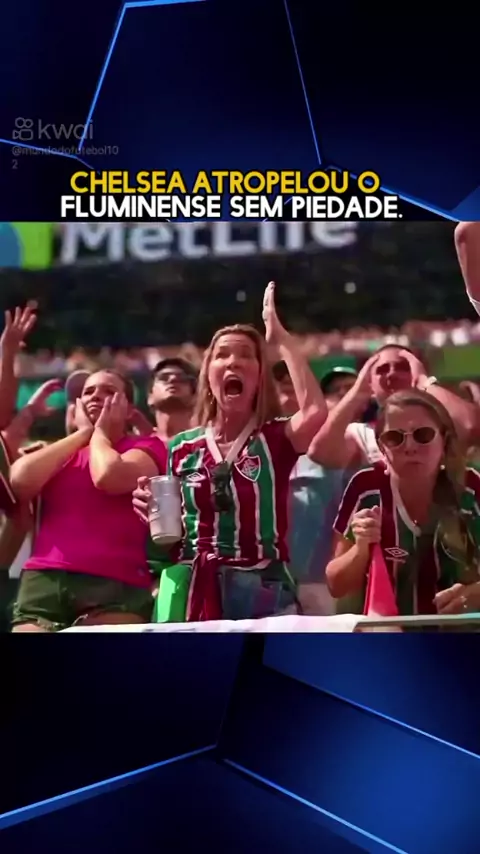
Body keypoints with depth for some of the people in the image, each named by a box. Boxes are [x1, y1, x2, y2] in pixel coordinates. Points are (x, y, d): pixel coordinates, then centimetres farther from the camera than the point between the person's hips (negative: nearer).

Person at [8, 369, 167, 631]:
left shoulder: (147, 446, 11)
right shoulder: (59, 450, 25)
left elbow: (108, 477, -12)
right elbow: (19, 482, 2)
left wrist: (100, 432, 10)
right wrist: (82, 433, 11)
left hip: (116, 585, -3)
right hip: (42, 582, 4)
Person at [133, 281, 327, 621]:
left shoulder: (274, 438, 1)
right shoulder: (182, 447, 8)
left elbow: (316, 412, -22)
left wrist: (281, 339, -13)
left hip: (264, 594, -2)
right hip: (195, 593, 3)